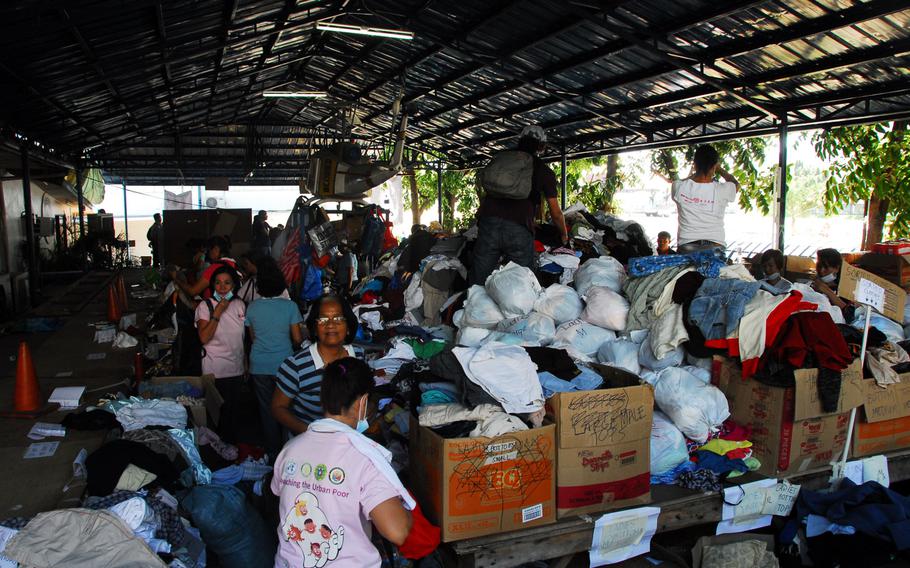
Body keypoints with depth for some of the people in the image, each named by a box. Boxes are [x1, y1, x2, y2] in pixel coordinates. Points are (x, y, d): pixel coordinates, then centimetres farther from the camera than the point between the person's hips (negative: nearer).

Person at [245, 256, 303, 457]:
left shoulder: (252, 307, -3)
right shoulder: (290, 306, -10)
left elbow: (252, 336, 8)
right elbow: (297, 338, -7)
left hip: (259, 365, 2)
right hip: (283, 363, -2)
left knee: (267, 408, 12)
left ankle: (273, 451, 21)